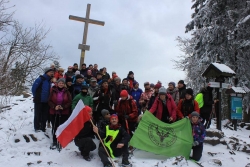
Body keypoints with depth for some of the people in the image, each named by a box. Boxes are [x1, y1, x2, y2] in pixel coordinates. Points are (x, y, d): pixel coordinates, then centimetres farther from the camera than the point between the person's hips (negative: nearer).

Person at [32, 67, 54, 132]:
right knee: (37, 115, 5)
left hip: (46, 101, 7)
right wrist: (36, 96, -2)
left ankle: (42, 128, 23)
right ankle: (37, 128, 16)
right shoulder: (40, 79, -13)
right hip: (39, 101, -7)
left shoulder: (49, 80, 9)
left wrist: (48, 97, 11)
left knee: (45, 115, 11)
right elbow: (33, 88, -12)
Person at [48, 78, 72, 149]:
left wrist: (63, 107, -15)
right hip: (54, 112, 0)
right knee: (54, 127, 5)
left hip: (64, 113, 0)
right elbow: (50, 101, 2)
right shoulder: (53, 91, 0)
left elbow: (70, 102, 0)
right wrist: (54, 107, -15)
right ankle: (54, 142, 16)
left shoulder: (67, 92, 0)